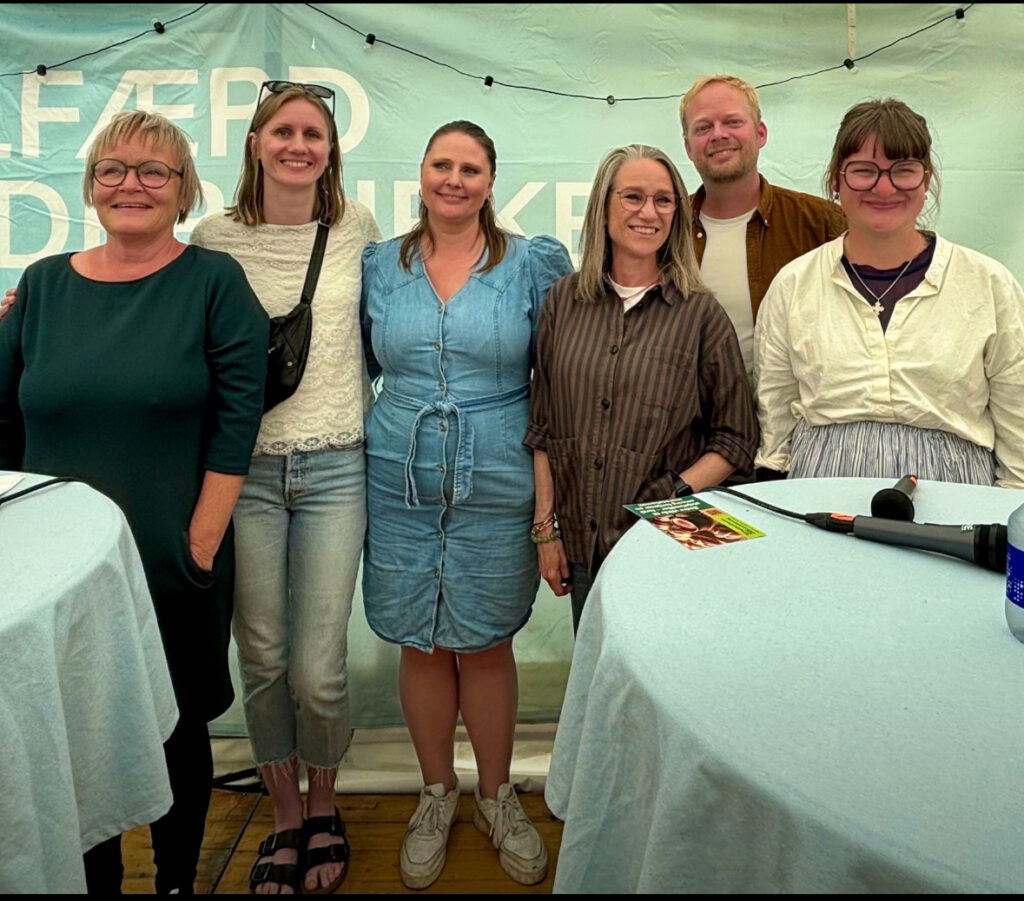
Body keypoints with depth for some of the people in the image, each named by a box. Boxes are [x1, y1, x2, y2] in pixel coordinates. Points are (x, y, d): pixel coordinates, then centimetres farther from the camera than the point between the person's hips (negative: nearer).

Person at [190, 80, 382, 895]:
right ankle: (285, 818, 32)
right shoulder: (214, 237, 3)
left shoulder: (357, 228, 5)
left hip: (334, 467, 0)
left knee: (317, 670, -1)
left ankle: (325, 812, 28)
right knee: (262, 660, 9)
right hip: (246, 466, 1)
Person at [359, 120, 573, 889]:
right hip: (400, 484, 2)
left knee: (485, 644, 8)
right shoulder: (379, 265, 6)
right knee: (420, 644, 11)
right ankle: (437, 796, 32)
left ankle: (498, 797, 31)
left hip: (498, 486, -1)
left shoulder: (535, 264, 0)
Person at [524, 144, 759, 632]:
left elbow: (736, 438, -1)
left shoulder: (702, 313, -4)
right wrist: (545, 526, 3)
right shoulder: (564, 300, 3)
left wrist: (676, 498, -15)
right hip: (580, 544, 3)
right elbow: (543, 427, 6)